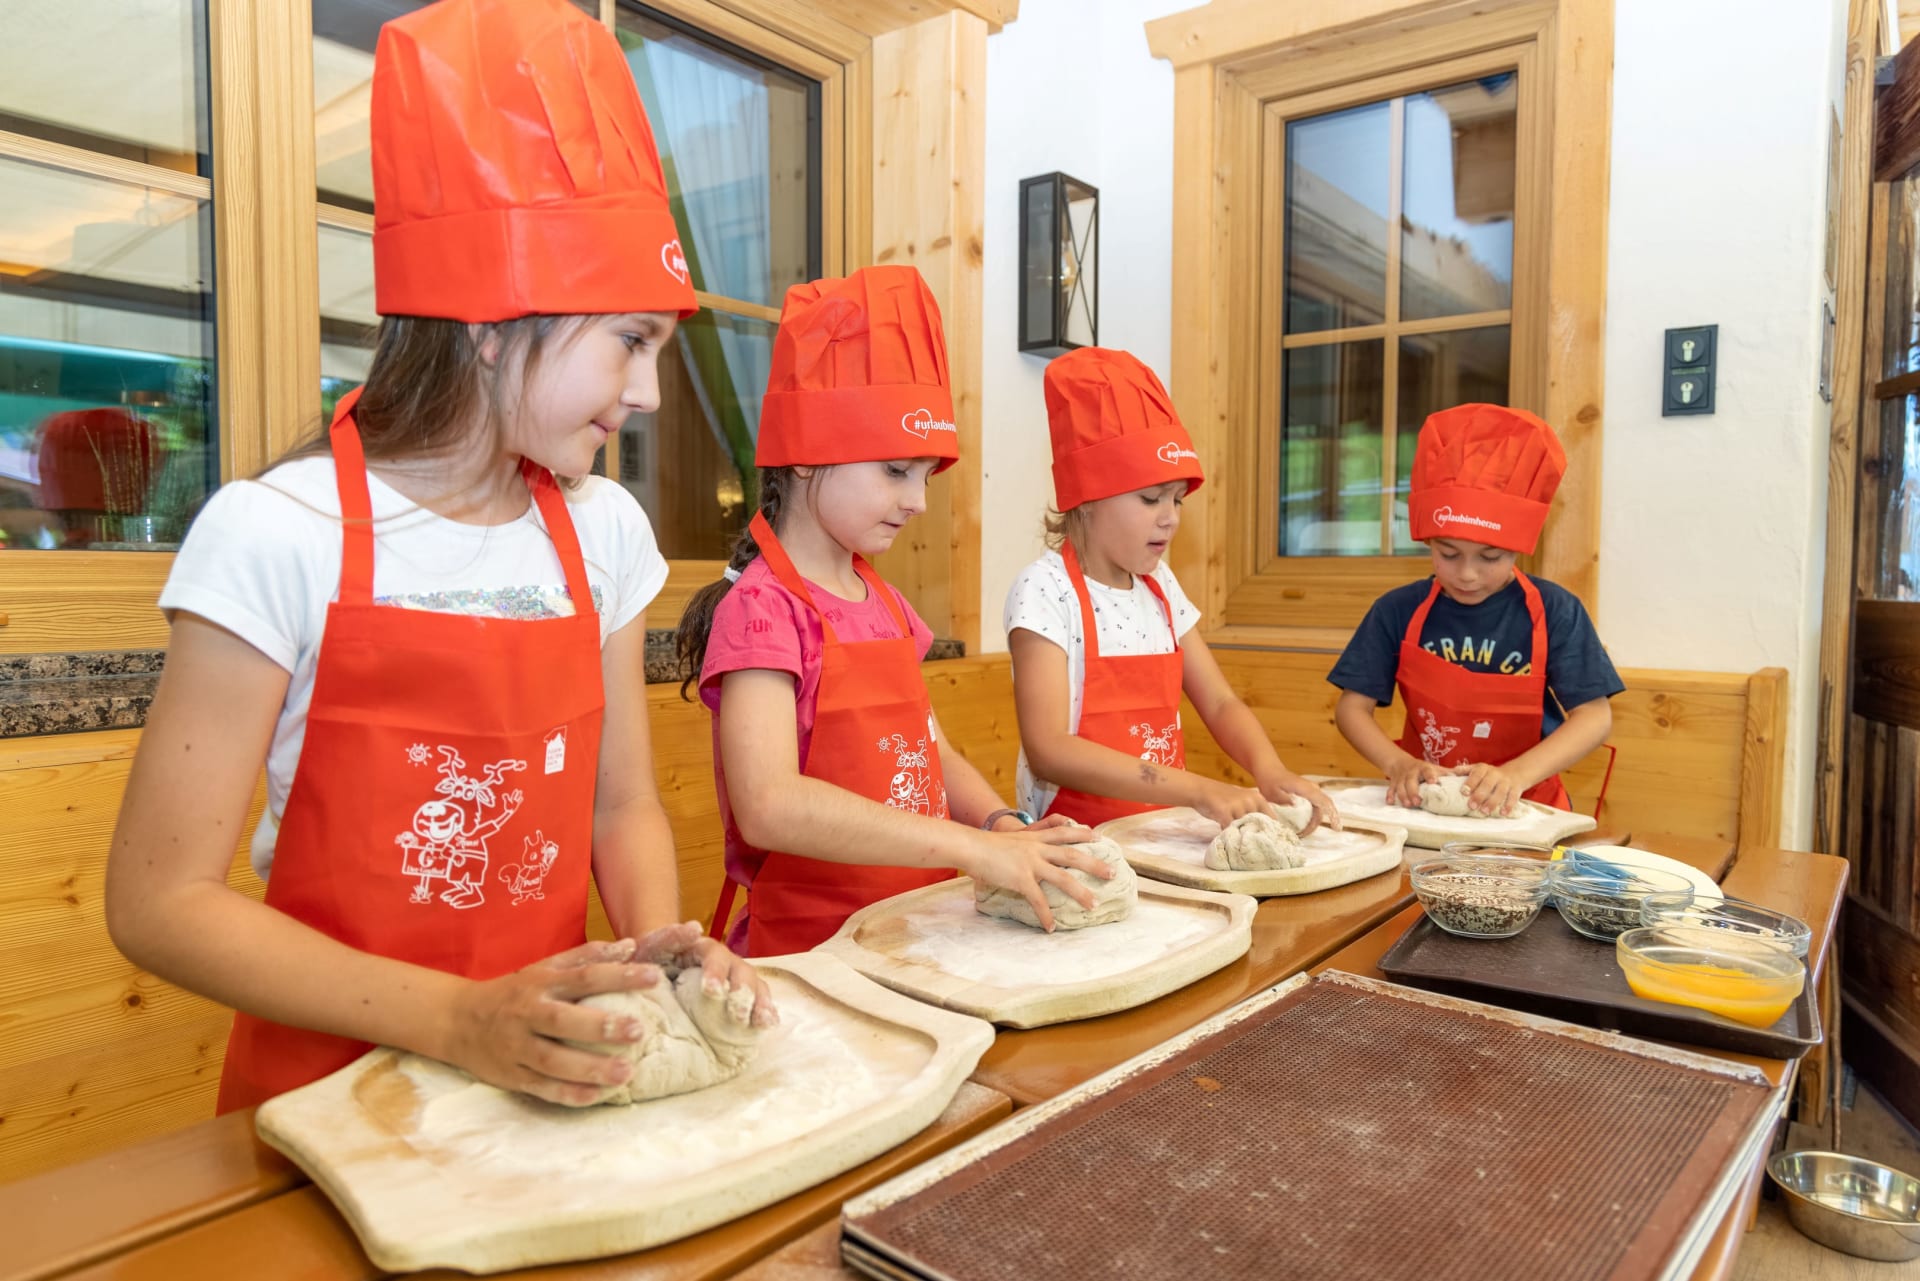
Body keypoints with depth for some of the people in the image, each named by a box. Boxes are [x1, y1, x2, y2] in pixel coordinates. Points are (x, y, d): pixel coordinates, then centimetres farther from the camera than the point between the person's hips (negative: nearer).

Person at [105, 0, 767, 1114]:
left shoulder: (604, 530, 1)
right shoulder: (279, 534, -13)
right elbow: (160, 901, -12)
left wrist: (658, 941, -11)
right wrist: (455, 1020, -22)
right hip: (336, 1088, -2)